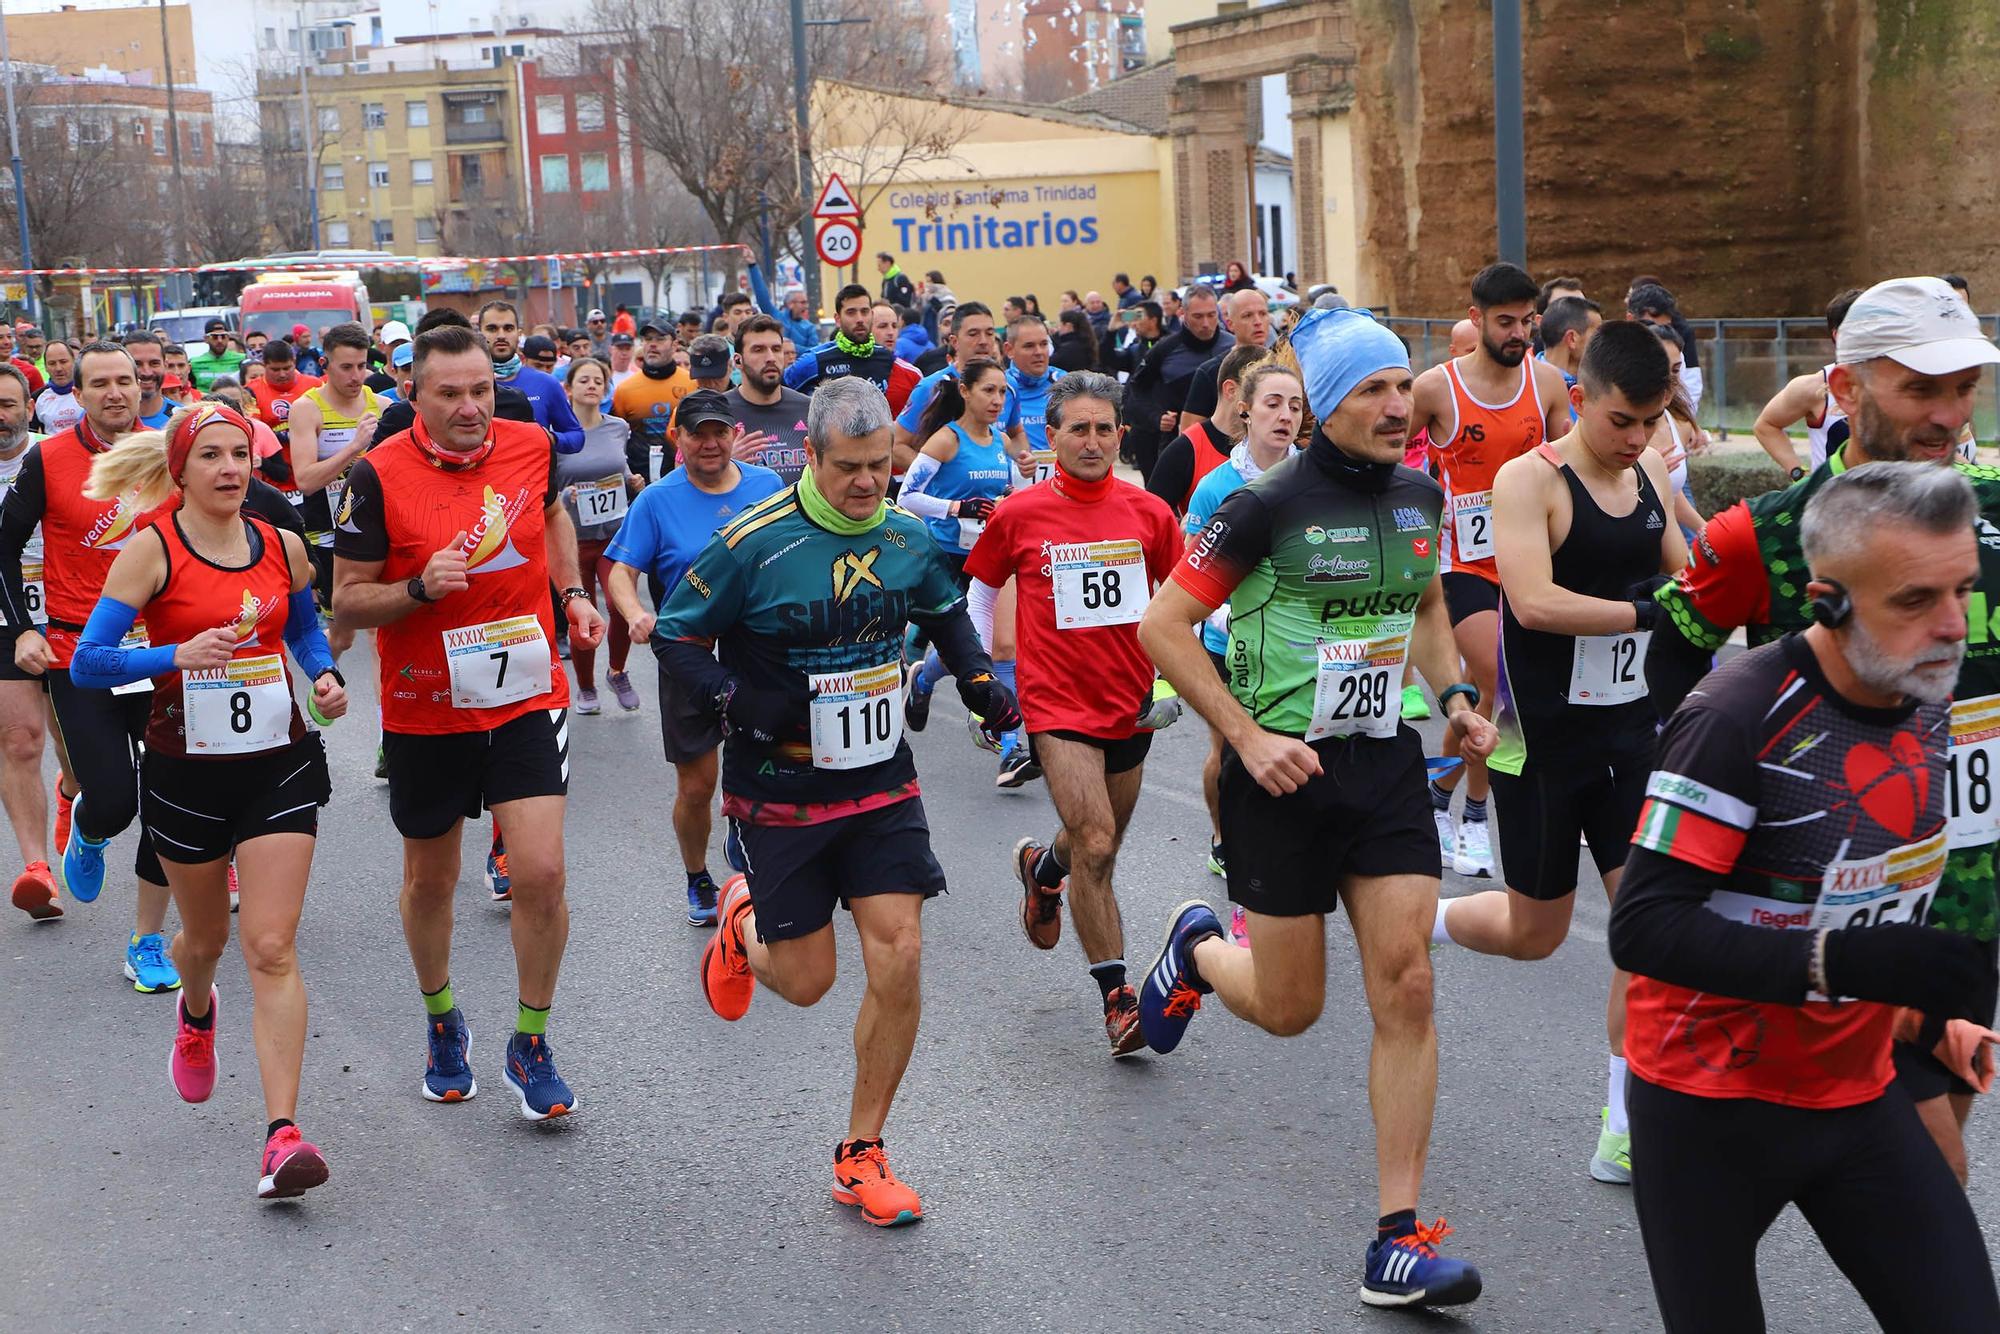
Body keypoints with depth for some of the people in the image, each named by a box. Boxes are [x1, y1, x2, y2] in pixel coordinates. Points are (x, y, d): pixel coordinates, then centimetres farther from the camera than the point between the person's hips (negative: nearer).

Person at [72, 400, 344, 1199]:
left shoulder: (283, 547, 2)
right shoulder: (151, 552, -9)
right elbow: (86, 662, -13)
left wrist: (325, 676, 1)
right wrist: (178, 655, -28)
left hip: (278, 765, 1)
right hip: (186, 771, -1)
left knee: (272, 948, -9)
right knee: (206, 936, 19)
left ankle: (283, 1134, -12)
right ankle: (196, 1012, 57)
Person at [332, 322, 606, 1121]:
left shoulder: (530, 447, -2)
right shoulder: (380, 475, -13)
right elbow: (347, 603, -8)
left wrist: (572, 592, 11)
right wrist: (420, 587, -25)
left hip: (527, 700, 1)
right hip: (425, 711, -1)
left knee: (540, 874, -11)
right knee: (429, 879, 15)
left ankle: (530, 1048, 9)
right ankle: (442, 1021, 42)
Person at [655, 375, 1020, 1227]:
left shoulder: (907, 538, 0)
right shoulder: (755, 544, -16)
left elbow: (946, 610, 21)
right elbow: (674, 634, -8)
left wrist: (980, 679, 6)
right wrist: (733, 702, -23)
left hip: (881, 783, 4)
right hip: (780, 793, -3)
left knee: (899, 956, -7)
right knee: (806, 981, 2)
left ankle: (862, 1156, 10)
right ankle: (743, 925, 41)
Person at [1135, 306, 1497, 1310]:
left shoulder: (1420, 495, 5)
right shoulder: (1271, 503, -14)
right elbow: (1163, 626, -11)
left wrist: (1454, 696, 7)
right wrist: (1247, 736, -16)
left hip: (1386, 761, 5)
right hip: (1285, 767, -4)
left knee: (1405, 990, -5)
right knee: (1288, 1010, 6)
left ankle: (1398, 1241, 2)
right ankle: (1199, 949, 43)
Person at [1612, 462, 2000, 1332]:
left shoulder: (1930, 701, 1)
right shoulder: (1738, 718, -24)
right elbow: (1643, 929, -29)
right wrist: (1848, 962, -36)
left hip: (1858, 1096, 6)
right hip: (1711, 1106, -6)